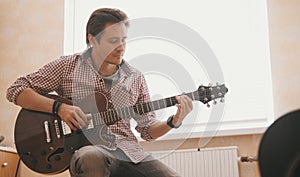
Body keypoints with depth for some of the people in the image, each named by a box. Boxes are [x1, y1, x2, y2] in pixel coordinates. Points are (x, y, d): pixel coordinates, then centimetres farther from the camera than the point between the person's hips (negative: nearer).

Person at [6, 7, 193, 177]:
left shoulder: (135, 78, 12)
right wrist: (59, 107, -13)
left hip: (129, 151, 3)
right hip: (88, 148, -2)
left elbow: (148, 129, 15)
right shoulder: (68, 66, 4)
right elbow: (16, 90, 1)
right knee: (92, 159, -39)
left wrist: (174, 121, -5)